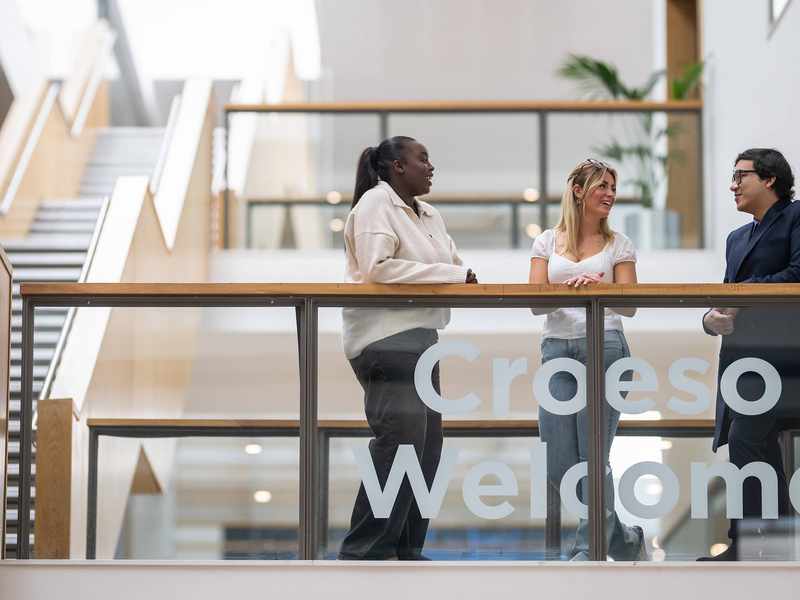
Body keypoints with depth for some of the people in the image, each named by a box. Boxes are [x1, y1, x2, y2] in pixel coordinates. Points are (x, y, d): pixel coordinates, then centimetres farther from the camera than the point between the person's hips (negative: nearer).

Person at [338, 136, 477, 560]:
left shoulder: (429, 215, 20)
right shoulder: (375, 203, -7)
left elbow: (455, 270, 17)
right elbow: (378, 268, -20)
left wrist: (463, 277, -8)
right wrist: (450, 275, -17)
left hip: (419, 335, 9)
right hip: (386, 338, -9)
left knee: (426, 444, 7)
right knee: (401, 438, -15)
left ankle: (405, 549, 14)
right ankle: (364, 551, -11)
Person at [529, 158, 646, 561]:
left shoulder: (618, 245, 8)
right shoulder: (548, 242, 11)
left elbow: (629, 305, 1)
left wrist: (597, 285, -19)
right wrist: (565, 290, -18)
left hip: (604, 348, -2)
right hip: (557, 349, 2)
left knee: (594, 458, -8)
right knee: (558, 467, 0)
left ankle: (589, 550, 0)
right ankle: (624, 538, 18)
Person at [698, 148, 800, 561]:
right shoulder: (737, 238, 25)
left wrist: (743, 291, -11)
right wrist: (712, 318, -1)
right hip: (740, 351, 9)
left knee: (746, 439, -17)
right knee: (762, 449, 9)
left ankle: (742, 543, -16)